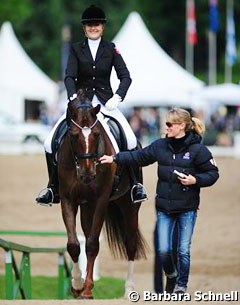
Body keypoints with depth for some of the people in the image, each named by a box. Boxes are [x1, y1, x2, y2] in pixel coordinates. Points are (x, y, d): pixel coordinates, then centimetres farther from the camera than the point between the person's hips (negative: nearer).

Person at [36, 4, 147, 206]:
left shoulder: (111, 49, 6)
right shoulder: (76, 50, 5)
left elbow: (125, 76, 0)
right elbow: (69, 76, -5)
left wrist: (117, 97, -17)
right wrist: (73, 97, -24)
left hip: (105, 102, -1)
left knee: (130, 140, -21)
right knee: (51, 141, -14)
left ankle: (136, 185, -7)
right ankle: (53, 189, -3)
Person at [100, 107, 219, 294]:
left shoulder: (197, 149, -10)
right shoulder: (161, 146, 3)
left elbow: (213, 173, -5)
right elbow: (139, 157, 8)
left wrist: (195, 180, -20)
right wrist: (115, 158, 2)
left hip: (187, 208, -4)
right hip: (164, 207, 4)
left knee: (183, 250, 3)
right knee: (163, 250, 1)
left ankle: (181, 286, 20)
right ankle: (171, 276, 30)